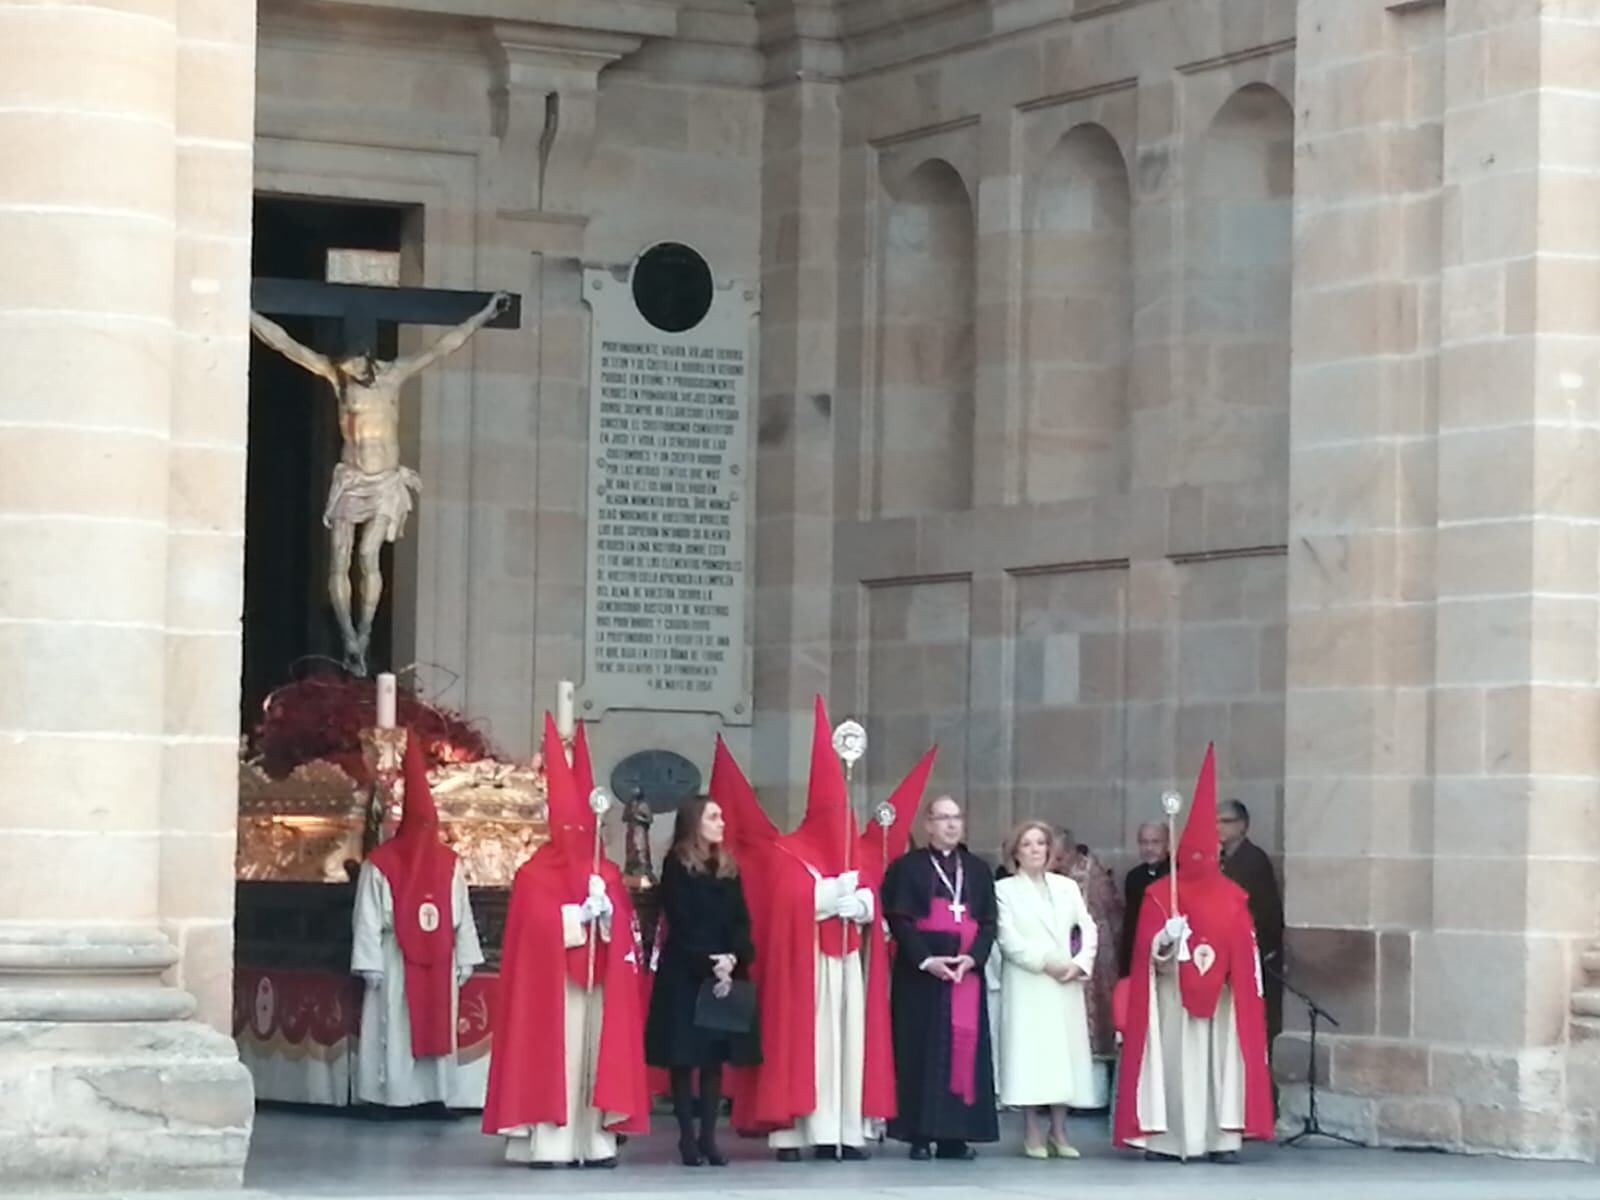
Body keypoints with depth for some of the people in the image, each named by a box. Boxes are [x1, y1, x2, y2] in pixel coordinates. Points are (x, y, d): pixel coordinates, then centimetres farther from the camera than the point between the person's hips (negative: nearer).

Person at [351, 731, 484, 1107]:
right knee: (394, 1034, -1)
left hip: (438, 966, 2)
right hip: (395, 966, -2)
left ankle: (433, 1094, 7)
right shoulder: (380, 864, -2)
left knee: (435, 1029, 4)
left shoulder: (449, 863, 4)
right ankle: (389, 1094, -1)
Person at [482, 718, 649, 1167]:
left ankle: (595, 1142, 2)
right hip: (551, 982, -5)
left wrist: (606, 915, -13)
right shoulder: (534, 875, -3)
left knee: (593, 1055, 2)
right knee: (551, 1055, -8)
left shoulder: (607, 874, 13)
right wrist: (581, 914, -18)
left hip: (597, 981, 5)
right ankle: (546, 1143, -9)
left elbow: (624, 927, 6)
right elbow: (539, 924, -15)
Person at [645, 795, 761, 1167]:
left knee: (717, 1056, 3)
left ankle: (709, 1136, 6)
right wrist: (708, 965, -16)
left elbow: (741, 921, 6)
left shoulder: (729, 867, 12)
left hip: (727, 974, 5)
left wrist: (733, 958, -11)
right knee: (685, 1057, -3)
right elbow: (681, 924, -9)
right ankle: (687, 1136, 0)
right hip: (685, 973, -5)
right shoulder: (676, 866, -4)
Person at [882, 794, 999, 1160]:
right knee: (923, 1052, -4)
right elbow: (900, 920, -6)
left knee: (965, 1048, 0)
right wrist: (925, 960, -16)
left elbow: (988, 922, 7)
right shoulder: (907, 868, 2)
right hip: (920, 975, -3)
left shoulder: (979, 870, 13)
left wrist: (972, 957, -10)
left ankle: (956, 1135, 3)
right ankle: (921, 1135, -2)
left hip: (967, 971, 3)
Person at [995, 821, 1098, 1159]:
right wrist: (1046, 962, -13)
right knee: (1029, 1052, -6)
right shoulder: (1005, 889, 3)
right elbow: (1009, 938, -7)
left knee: (1064, 1051, 1)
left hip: (1066, 984, 4)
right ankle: (1032, 1133, -3)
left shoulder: (1067, 887, 14)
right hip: (1026, 986, -3)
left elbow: (1088, 928, 8)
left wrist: (1080, 962, -9)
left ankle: (1059, 1131, 6)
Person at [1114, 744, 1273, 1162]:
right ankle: (1163, 1139, -1)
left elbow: (1246, 951, 8)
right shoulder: (1159, 896, 1)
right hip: (1173, 997, -2)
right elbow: (1148, 948, -5)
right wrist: (1165, 939, -26)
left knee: (1222, 1060, -1)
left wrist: (1249, 991, 1)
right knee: (1173, 1061, -3)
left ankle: (1223, 1138, -1)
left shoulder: (1232, 897, 9)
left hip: (1220, 996, 3)